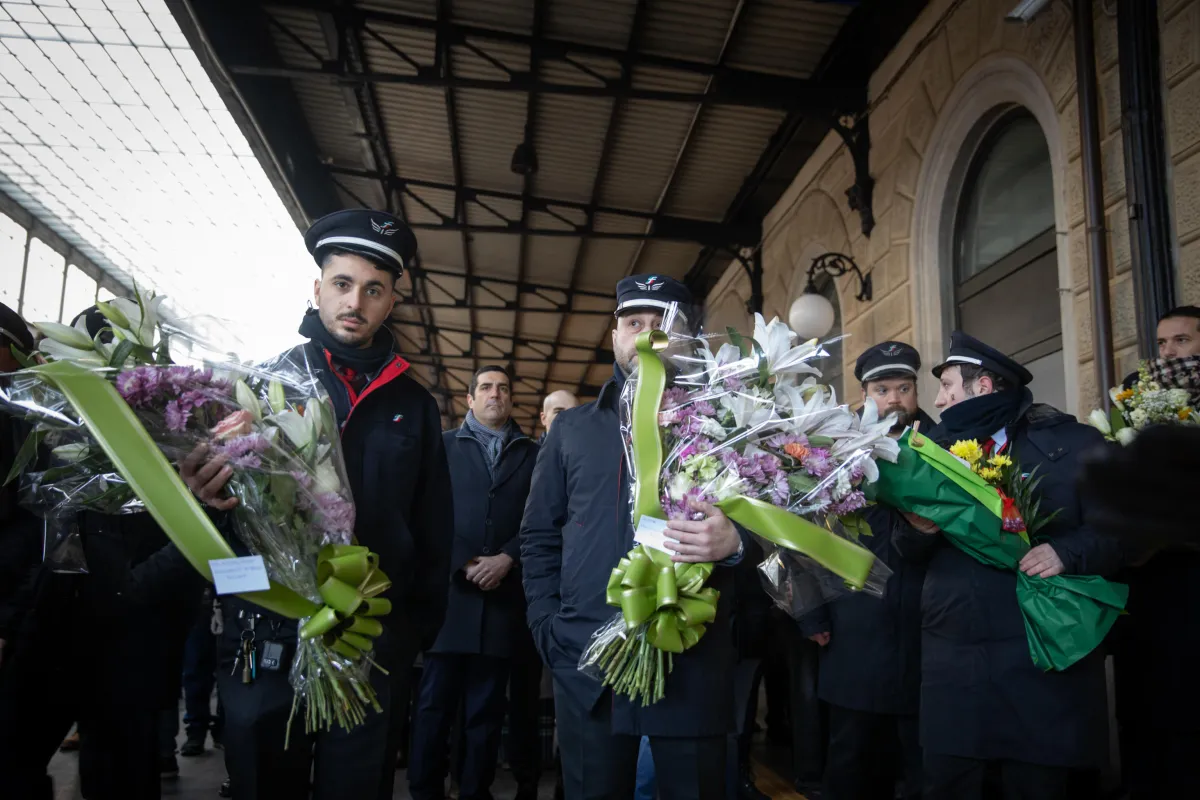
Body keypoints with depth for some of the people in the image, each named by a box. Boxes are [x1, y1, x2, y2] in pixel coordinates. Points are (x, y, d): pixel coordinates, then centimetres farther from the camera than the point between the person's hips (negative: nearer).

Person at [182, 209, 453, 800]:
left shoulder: (413, 405, 8)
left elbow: (433, 530, 11)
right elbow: (213, 484, 0)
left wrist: (420, 630, 6)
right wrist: (207, 495, -23)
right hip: (267, 637, -1)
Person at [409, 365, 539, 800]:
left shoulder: (533, 454, 13)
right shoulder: (443, 445, 12)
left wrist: (507, 558, -10)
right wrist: (459, 563, -7)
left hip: (503, 595, 1)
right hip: (447, 590, -1)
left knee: (486, 708, 6)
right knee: (434, 703, 1)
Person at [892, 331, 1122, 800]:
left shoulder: (1074, 443, 1)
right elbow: (910, 550, 13)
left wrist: (1068, 551, -19)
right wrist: (918, 527, -9)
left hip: (1042, 655, -3)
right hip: (952, 659, 3)